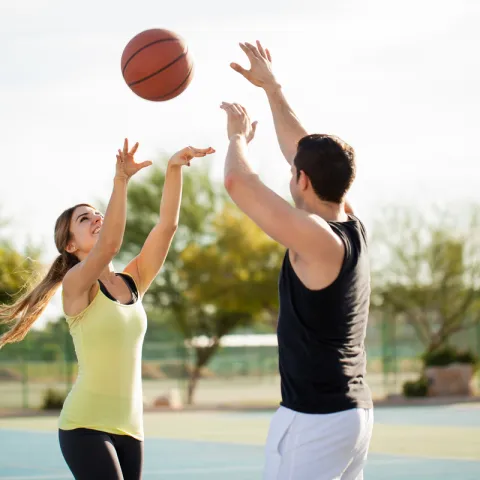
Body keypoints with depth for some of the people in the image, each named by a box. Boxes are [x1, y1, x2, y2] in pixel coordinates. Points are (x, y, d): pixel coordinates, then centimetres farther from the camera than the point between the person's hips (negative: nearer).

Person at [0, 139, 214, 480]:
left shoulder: (133, 282, 10)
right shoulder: (75, 285, -6)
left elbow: (168, 225, 0)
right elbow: (109, 245, -26)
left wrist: (174, 168, -11)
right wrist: (121, 179, -34)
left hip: (130, 426, 6)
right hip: (86, 425, -6)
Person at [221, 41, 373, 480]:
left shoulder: (317, 238, -19)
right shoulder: (353, 229, 6)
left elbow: (237, 183, -16)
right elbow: (307, 154, 17)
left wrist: (238, 138, 5)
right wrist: (272, 87, 25)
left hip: (314, 420, -9)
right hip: (355, 411, 9)